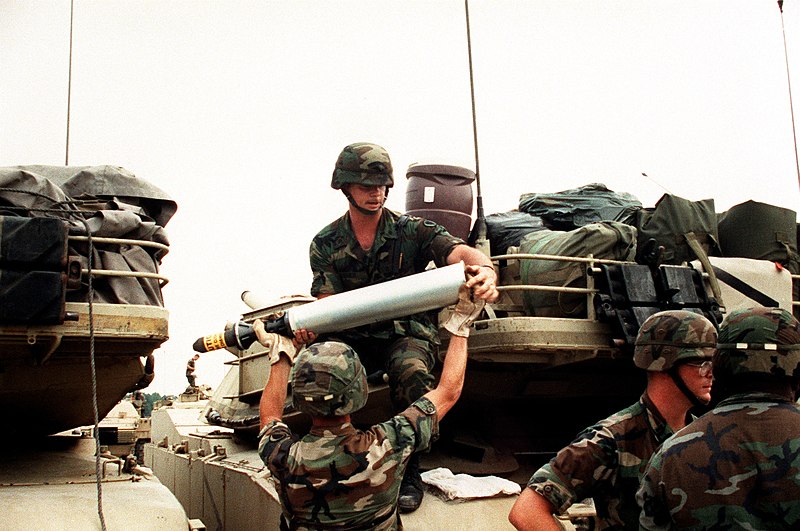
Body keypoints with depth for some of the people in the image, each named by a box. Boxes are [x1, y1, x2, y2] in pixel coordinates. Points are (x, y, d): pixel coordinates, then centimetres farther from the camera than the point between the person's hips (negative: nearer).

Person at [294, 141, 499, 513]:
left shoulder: (412, 231, 0)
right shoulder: (326, 244, 7)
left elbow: (460, 252, -16)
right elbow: (327, 301, -2)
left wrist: (485, 270, -42)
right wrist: (308, 325, -27)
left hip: (406, 334, -1)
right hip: (352, 338, 2)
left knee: (411, 373, -36)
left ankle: (408, 471, -14)